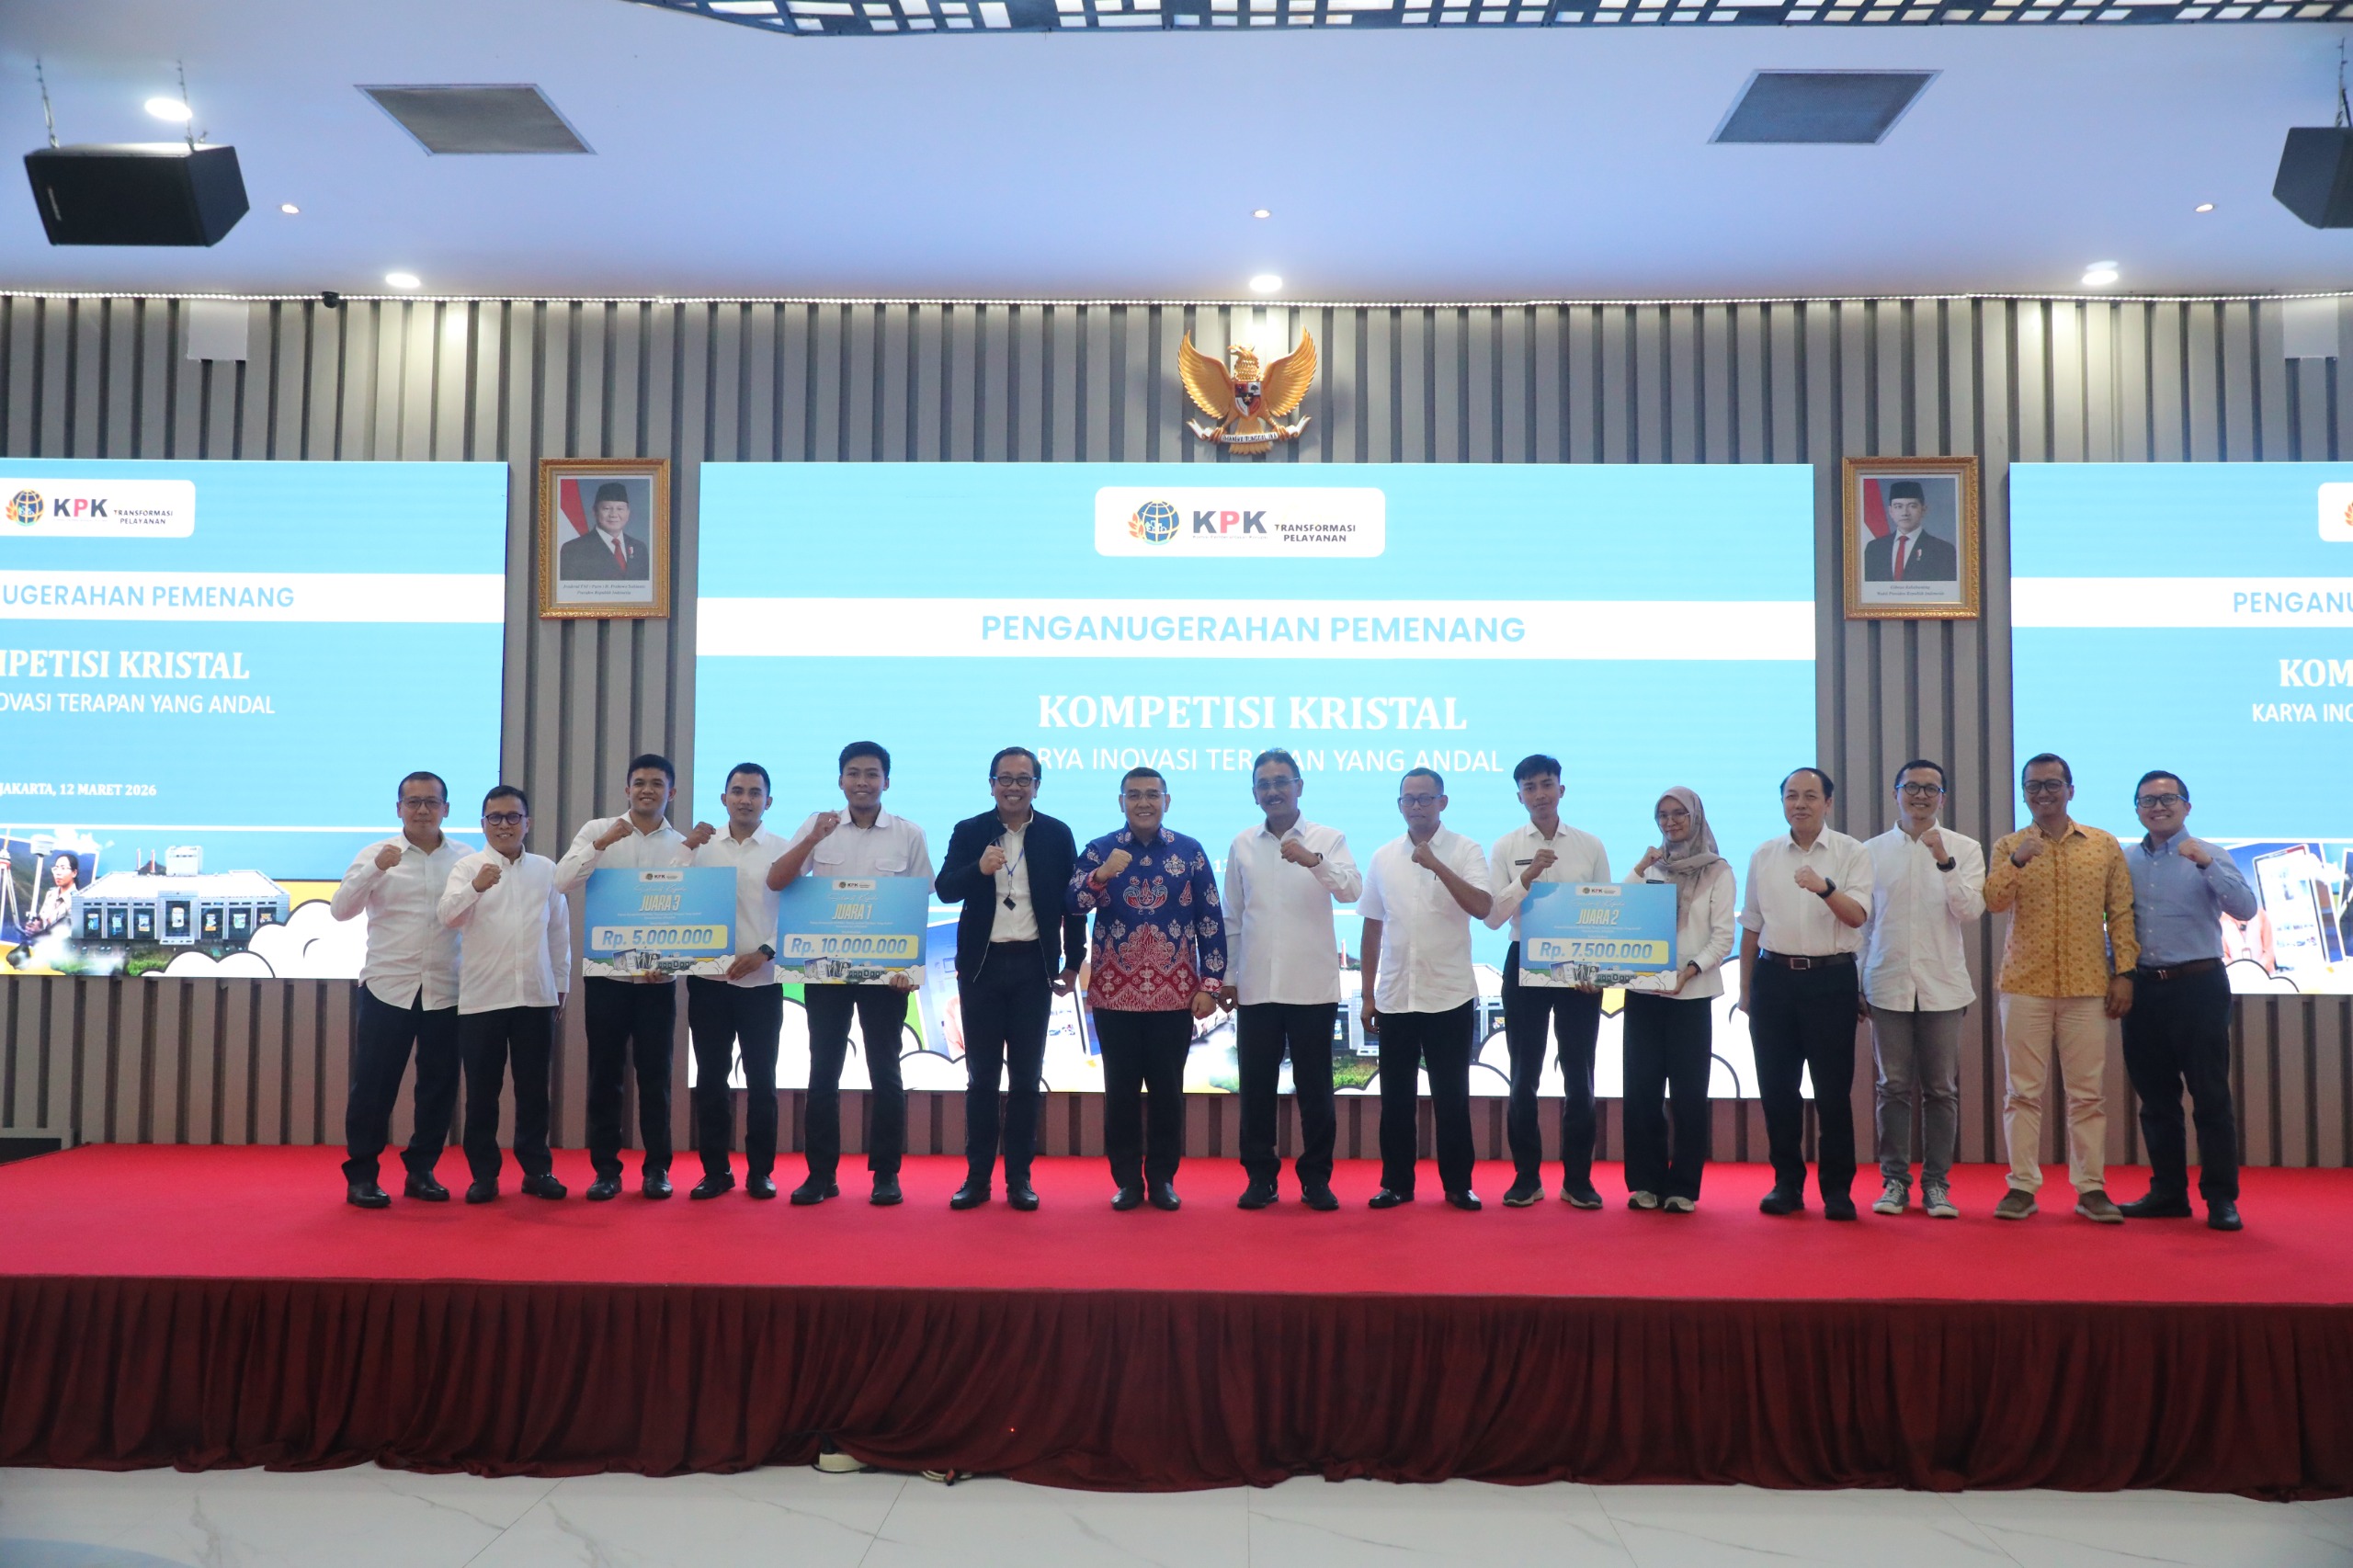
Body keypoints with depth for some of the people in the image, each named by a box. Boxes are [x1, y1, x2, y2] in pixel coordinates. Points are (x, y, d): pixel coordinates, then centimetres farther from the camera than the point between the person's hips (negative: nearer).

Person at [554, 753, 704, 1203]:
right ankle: (605, 1168, 13)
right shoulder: (597, 830, 3)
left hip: (658, 975, 1)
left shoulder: (683, 844, 5)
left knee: (655, 1074, 5)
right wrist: (600, 844, -19)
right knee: (605, 1074, 4)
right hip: (605, 970, 0)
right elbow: (562, 881, -9)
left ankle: (657, 1168, 14)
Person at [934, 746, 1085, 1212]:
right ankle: (977, 1176, 13)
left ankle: (1019, 1177, 13)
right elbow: (945, 890, -9)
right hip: (982, 965, 0)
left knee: (1026, 1076, 5)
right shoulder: (969, 833, 2)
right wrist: (979, 869, -28)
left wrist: (1073, 963, 1)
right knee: (981, 1076, 6)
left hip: (1033, 967, 0)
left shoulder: (1058, 835, 1)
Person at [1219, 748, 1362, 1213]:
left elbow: (1351, 891, -15)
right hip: (1256, 987, 2)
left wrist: (1313, 860, -31)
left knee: (1314, 1088, 4)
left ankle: (1316, 1178, 16)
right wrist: (1227, 975, 10)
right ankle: (1260, 1176, 17)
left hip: (1313, 986, -2)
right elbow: (1232, 918, 12)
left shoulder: (1328, 839, 1)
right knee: (1256, 1087, 6)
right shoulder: (1241, 845, 8)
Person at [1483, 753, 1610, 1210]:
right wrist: (1529, 876, -19)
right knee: (1524, 1076, 5)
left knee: (1579, 1077, 5)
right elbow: (1491, 916, -7)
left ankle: (1578, 1179, 15)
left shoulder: (1590, 846, 3)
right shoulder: (1506, 848, 0)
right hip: (1525, 966, 0)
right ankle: (1526, 1177, 15)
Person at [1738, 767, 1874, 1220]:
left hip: (1830, 978, -3)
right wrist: (1745, 989, 14)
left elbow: (1858, 915, -11)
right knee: (1777, 1086, 6)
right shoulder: (1764, 855, 10)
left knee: (1833, 1089, -1)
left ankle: (1837, 1188, 9)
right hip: (1775, 977, 3)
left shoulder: (1851, 853, 1)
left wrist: (1826, 888, -31)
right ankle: (1786, 1182, 17)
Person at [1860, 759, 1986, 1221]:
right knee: (1893, 1087, 4)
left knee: (1941, 1089, 4)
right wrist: (1857, 984, 6)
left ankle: (1937, 1182, 12)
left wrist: (1944, 862, -18)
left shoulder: (1964, 849, 4)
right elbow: (1859, 921, 9)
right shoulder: (1872, 851, 6)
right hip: (1887, 984, 0)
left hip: (1942, 985, 0)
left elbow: (1972, 911, -7)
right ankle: (1895, 1179, 12)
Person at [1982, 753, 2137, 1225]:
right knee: (2023, 1090, 2)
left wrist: (2124, 973, 1)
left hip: (2087, 987, 0)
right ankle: (2022, 1186, 7)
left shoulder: (2105, 846, 7)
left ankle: (2091, 1187, 11)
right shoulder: (2008, 847, 5)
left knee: (2088, 1092, 4)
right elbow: (1994, 903, -9)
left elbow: (2121, 914, 7)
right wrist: (2016, 861, -24)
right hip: (2024, 985, 0)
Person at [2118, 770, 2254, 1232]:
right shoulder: (2126, 861, 9)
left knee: (2210, 1096, -2)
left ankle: (2221, 1198, 5)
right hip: (2143, 987, 4)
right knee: (2155, 1097, 10)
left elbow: (2245, 909, -15)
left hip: (2197, 986, -4)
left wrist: (2206, 864, -25)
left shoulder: (2209, 856, -1)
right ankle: (2168, 1192, 20)